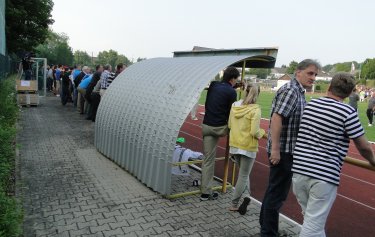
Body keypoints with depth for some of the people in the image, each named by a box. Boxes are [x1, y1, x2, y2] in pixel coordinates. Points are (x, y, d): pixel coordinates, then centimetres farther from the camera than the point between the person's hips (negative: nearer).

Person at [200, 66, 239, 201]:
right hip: (220, 128, -6)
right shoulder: (231, 92, -8)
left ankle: (206, 192, 15)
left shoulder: (213, 85, 8)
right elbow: (230, 112, -5)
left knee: (208, 160, 10)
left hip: (206, 126, 6)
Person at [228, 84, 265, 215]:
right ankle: (234, 204, 18)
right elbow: (254, 132, -19)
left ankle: (247, 195, 7)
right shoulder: (255, 109, -16)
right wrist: (262, 132, 1)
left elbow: (229, 125, 6)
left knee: (243, 173, 23)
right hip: (248, 146, -4)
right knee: (243, 175, 11)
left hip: (234, 144, 5)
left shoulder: (235, 105, -1)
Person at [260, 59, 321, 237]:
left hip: (287, 150, 10)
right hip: (283, 151, -10)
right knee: (277, 193, -1)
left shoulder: (298, 92, 15)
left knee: (274, 190, 19)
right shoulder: (290, 89, -16)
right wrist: (275, 149, -27)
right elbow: (276, 118, -25)